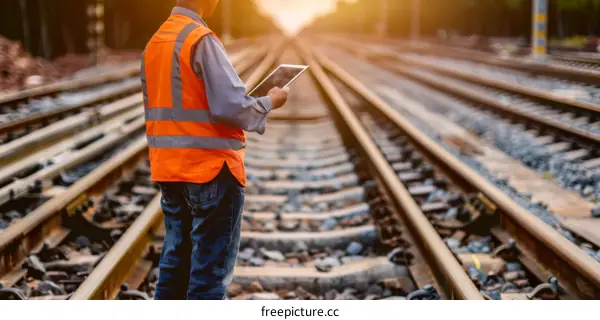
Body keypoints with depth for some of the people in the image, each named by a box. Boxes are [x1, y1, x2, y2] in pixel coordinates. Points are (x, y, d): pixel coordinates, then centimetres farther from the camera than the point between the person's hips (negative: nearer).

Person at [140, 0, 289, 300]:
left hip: (169, 170, 8)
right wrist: (270, 102, -3)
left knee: (175, 263, 15)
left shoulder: (155, 42, 11)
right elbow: (232, 106, -19)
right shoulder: (201, 40, -15)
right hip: (211, 170, -8)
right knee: (212, 268, 0)